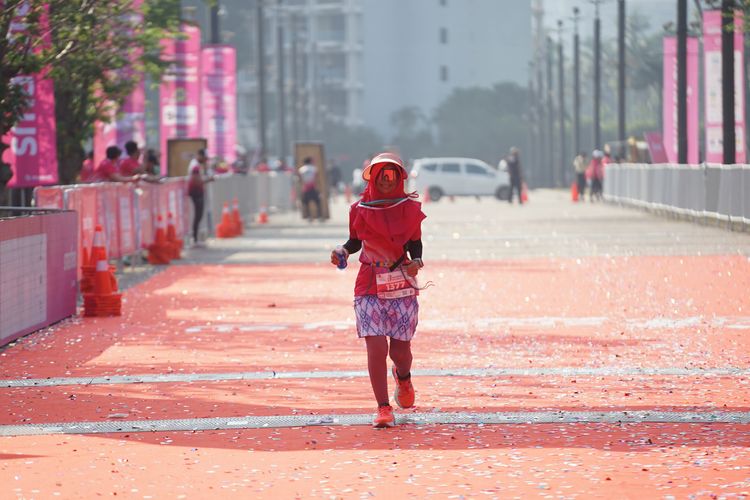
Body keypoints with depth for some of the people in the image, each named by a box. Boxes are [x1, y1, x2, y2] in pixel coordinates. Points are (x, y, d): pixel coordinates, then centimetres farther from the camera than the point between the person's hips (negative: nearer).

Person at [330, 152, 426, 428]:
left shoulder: (410, 208, 1)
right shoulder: (361, 209, 0)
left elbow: (415, 244, 7)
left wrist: (416, 262, -14)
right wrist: (342, 252, -7)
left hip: (402, 286, 1)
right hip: (369, 288, 0)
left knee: (400, 350, 3)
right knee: (376, 347, -13)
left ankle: (403, 376, 41)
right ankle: (384, 409, -5)